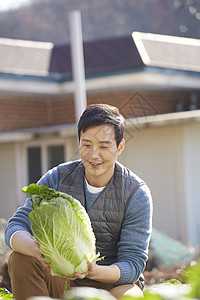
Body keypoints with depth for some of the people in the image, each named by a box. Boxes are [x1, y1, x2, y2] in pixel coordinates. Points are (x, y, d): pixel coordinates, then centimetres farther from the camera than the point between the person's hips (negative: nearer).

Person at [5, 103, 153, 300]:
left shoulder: (136, 193, -11)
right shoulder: (57, 179, -4)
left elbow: (133, 263, -15)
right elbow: (15, 228, -12)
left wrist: (94, 271, -38)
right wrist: (35, 247, -39)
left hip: (112, 284, -3)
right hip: (63, 281, 3)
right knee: (21, 258, -25)